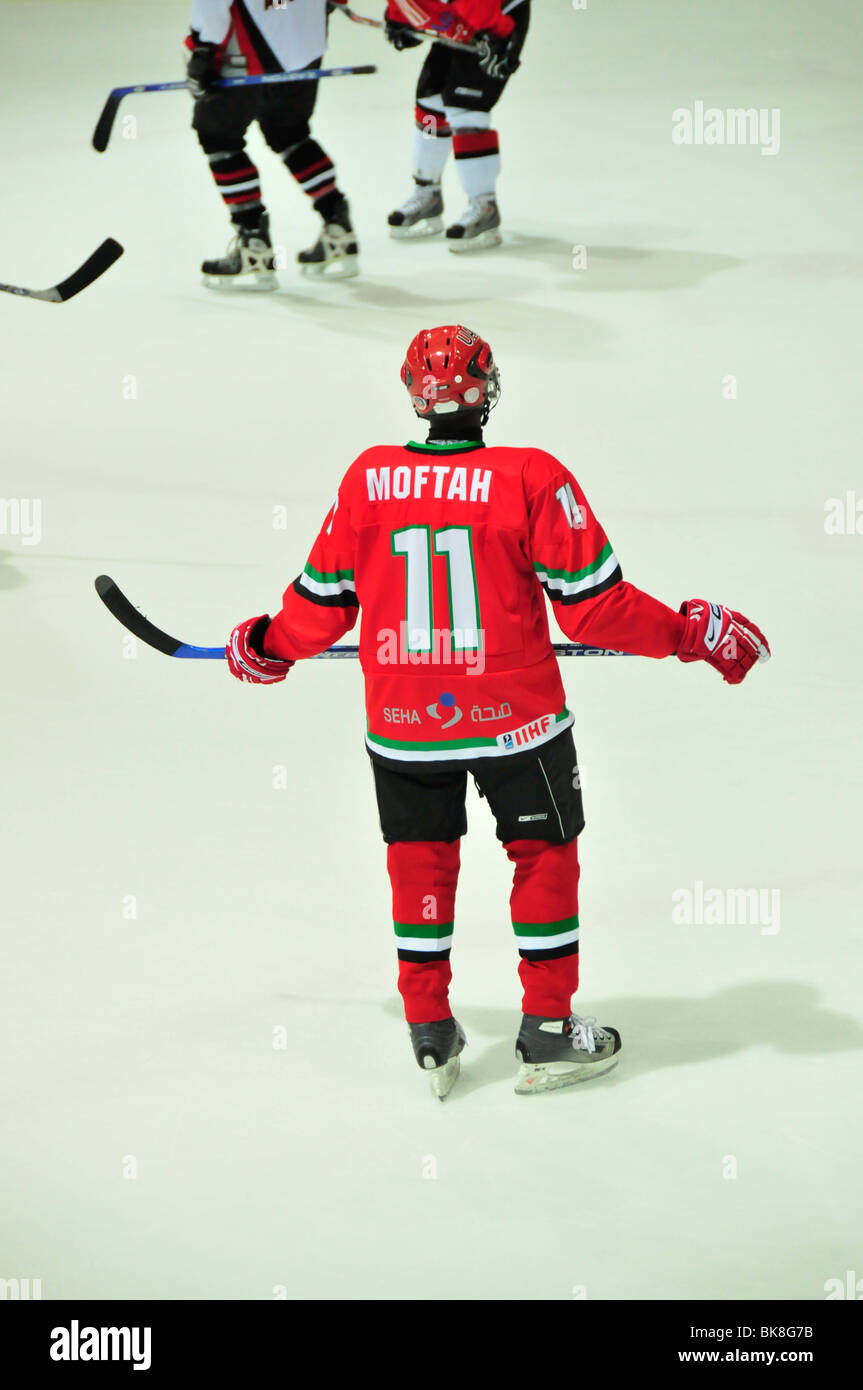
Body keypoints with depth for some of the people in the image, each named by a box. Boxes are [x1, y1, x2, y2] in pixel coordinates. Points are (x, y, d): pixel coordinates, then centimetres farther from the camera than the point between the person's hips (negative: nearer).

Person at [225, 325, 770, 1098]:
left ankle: (430, 1035, 23)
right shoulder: (533, 480, -15)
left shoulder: (366, 481, -6)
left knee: (419, 859, 18)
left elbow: (323, 603, 3)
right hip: (516, 716, -2)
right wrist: (698, 634, 0)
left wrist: (266, 649, 24)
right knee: (544, 854, 15)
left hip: (402, 721, 2)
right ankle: (549, 1034, 19)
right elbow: (592, 606, -12)